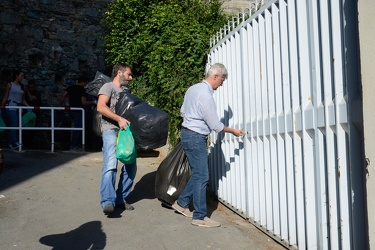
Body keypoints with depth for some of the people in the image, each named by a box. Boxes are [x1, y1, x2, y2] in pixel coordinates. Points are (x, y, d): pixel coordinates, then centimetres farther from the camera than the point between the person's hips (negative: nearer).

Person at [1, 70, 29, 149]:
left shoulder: (22, 86, 17)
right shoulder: (10, 85, 4)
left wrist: (28, 106, 0)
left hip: (19, 108, 5)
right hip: (11, 107, -5)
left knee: (17, 125, -2)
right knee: (14, 124, -17)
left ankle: (11, 143, 2)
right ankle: (14, 143, -25)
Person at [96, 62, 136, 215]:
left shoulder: (126, 90, 25)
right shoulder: (108, 87, 1)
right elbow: (101, 107, -15)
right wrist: (119, 119, -22)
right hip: (111, 130, -8)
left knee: (131, 166, 6)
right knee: (110, 164, -21)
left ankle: (121, 199, 16)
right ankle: (108, 201, -25)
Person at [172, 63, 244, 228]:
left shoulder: (193, 88, 9)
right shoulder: (206, 96, -20)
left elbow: (182, 112, 19)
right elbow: (216, 125, -15)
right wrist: (233, 131, -2)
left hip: (187, 132, 10)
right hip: (196, 137, -10)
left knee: (198, 174, 16)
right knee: (201, 176, -5)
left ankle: (182, 203, 25)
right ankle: (200, 217, 0)